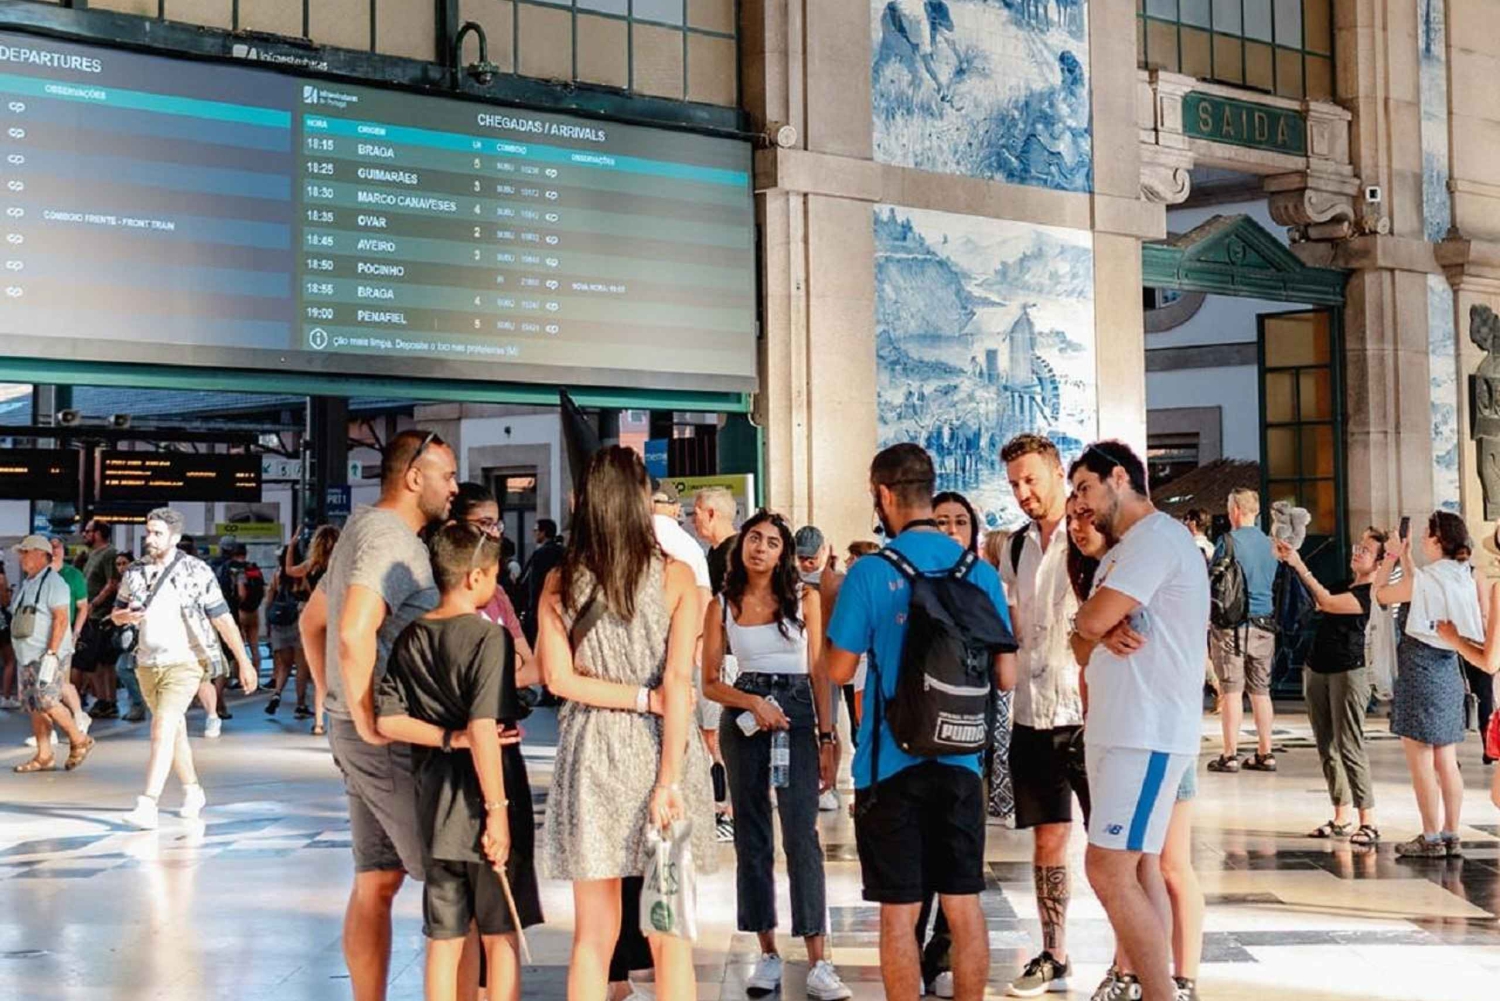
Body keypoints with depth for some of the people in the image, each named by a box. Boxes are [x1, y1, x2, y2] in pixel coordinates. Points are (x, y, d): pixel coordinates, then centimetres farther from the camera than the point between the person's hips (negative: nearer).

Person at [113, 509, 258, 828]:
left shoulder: (196, 572, -8)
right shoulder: (135, 572, 6)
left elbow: (223, 619, -6)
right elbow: (116, 613, 17)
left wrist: (244, 661, -7)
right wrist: (126, 616, -8)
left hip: (184, 662, -6)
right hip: (147, 664, 6)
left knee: (162, 731, -17)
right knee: (175, 731, 17)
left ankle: (147, 807, -22)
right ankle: (193, 792, 34)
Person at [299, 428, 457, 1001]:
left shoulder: (361, 528, 17)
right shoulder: (392, 539, -15)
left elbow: (312, 620, 28)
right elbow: (354, 635, -30)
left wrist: (336, 706, 24)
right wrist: (367, 723, -21)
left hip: (362, 735, 10)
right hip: (392, 738, -10)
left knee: (377, 881, 12)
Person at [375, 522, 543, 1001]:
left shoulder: (410, 640, 5)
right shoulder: (488, 636, -15)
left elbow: (387, 721, 1)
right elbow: (484, 730, -22)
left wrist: (449, 739, -4)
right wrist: (498, 810, -19)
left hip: (435, 808, 6)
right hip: (481, 808, -6)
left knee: (444, 938, 12)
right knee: (501, 935, 7)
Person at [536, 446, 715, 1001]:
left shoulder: (561, 582, 2)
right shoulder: (675, 575, -4)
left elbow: (559, 677, -7)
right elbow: (677, 681, -11)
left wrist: (649, 699, -4)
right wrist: (670, 780, -14)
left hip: (590, 757, 2)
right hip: (660, 753, -2)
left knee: (593, 936, 9)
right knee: (670, 937, 5)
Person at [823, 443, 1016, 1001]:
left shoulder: (871, 573, -11)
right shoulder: (979, 573, 0)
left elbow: (839, 671, -6)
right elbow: (1006, 677, 4)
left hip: (892, 762, -3)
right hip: (960, 762, 4)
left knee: (899, 911, 4)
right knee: (964, 906, 11)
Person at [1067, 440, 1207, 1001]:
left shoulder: (1157, 536, -12)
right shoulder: (1119, 553, 21)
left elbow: (1092, 620, -20)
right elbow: (1083, 646, 14)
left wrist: (1093, 620, 4)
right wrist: (1105, 635, -9)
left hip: (1148, 734, -10)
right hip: (1116, 728, 10)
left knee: (1107, 870, -12)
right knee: (1139, 865, 10)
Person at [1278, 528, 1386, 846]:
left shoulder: (1371, 594, -10)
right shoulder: (1344, 585, 16)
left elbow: (1326, 602, -17)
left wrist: (1299, 566, -13)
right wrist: (1289, 561, 5)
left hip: (1348, 672, -8)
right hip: (1317, 670, 8)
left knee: (1349, 747, -12)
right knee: (1327, 747, 8)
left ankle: (1369, 822, -10)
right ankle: (1342, 818, 13)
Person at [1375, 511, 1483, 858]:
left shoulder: (1424, 579, -17)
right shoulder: (1464, 578, 6)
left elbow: (1381, 594, -3)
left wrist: (1391, 559, 8)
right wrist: (1405, 561, 23)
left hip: (1419, 668, -8)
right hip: (1449, 668, 8)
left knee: (1420, 761, -1)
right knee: (1446, 762, 11)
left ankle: (1431, 838, 1)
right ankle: (1450, 836, 14)